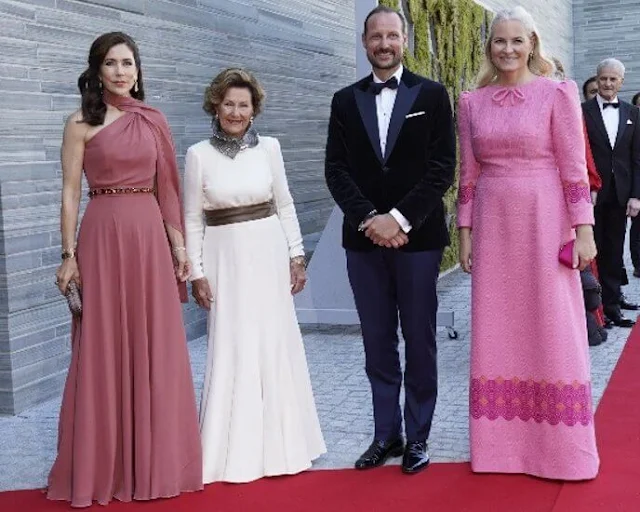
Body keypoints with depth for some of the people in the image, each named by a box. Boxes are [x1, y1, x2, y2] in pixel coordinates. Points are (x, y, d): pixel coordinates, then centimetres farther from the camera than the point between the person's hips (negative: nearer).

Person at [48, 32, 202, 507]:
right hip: (103, 236, -3)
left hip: (150, 237, 3)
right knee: (104, 350, 1)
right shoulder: (81, 124, 1)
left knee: (155, 349, 6)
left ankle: (154, 459, 19)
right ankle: (102, 467, 13)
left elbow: (166, 189, 12)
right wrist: (69, 254, -8)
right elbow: (70, 192, -2)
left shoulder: (153, 121, 11)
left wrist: (179, 245, 7)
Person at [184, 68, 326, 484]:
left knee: (276, 344, 6)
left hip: (268, 253, 2)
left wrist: (296, 255, 4)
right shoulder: (199, 154, -2)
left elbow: (285, 205, 8)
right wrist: (196, 271, -3)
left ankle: (280, 441, 22)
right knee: (232, 348, 2)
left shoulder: (269, 148, 2)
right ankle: (237, 450, 14)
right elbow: (193, 219, 0)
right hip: (225, 258, -1)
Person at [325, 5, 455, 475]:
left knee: (419, 342, 5)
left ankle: (418, 436, 16)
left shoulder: (432, 95, 2)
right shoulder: (346, 101, 9)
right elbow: (336, 170, 3)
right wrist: (369, 219, -12)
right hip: (364, 239, 3)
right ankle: (386, 434, 18)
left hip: (418, 237, -2)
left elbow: (442, 168, -5)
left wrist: (400, 219, -14)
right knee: (378, 343, 8)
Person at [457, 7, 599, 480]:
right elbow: (469, 174, 9)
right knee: (498, 334, 7)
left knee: (552, 332, 2)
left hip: (544, 223, -3)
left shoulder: (557, 93, -3)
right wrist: (465, 233, 7)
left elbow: (574, 167, -6)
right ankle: (504, 443, 18)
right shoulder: (472, 103, 7)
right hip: (493, 227, 4)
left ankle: (562, 446, 14)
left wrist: (583, 230, -10)